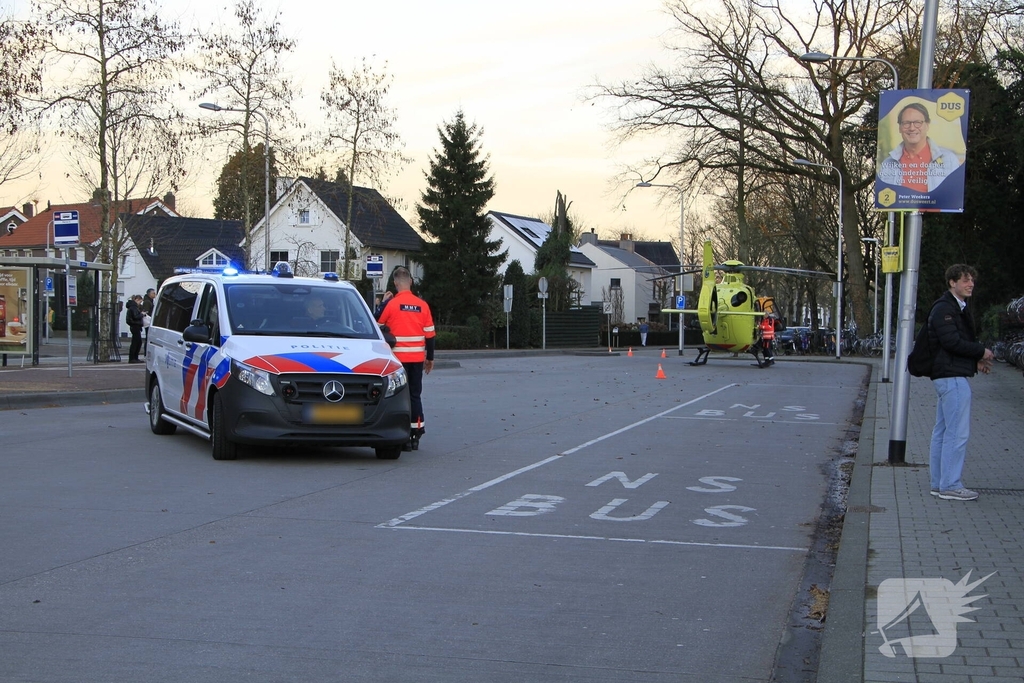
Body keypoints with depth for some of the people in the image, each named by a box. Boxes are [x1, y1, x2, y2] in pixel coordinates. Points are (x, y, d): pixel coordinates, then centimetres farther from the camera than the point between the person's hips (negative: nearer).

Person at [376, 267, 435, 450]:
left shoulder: (391, 304, -9)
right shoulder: (422, 305, 2)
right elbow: (430, 334, 5)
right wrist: (430, 358, 15)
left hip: (398, 357, -3)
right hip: (417, 358, 4)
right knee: (415, 395, 13)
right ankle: (416, 434, 15)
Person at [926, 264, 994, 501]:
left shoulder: (958, 308, 19)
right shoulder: (944, 309, -14)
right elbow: (952, 342, -21)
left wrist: (976, 360, 5)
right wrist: (981, 352, -10)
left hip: (946, 376, 11)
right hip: (952, 377, -11)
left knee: (942, 431, 13)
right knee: (957, 433, -8)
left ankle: (939, 483, 18)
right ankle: (950, 486, -5)